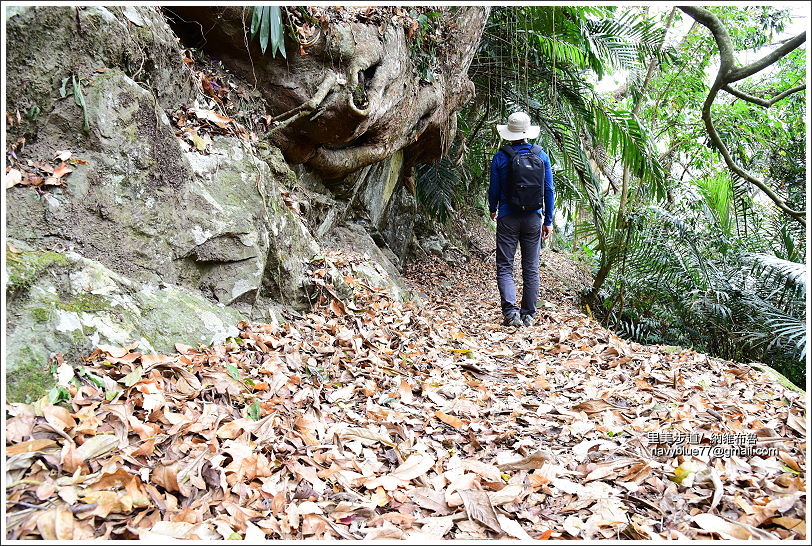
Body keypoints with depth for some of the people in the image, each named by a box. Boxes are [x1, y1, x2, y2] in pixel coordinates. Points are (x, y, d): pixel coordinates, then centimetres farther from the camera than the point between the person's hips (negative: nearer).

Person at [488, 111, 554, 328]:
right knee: (531, 269, 10)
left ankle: (510, 310, -15)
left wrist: (493, 210, 20)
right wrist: (548, 221, 9)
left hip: (508, 218, -2)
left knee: (504, 268, 2)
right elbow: (549, 190, 3)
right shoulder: (541, 155, 2)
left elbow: (494, 190, 0)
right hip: (533, 218, 3)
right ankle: (528, 315, 14)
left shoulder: (500, 157, -5)